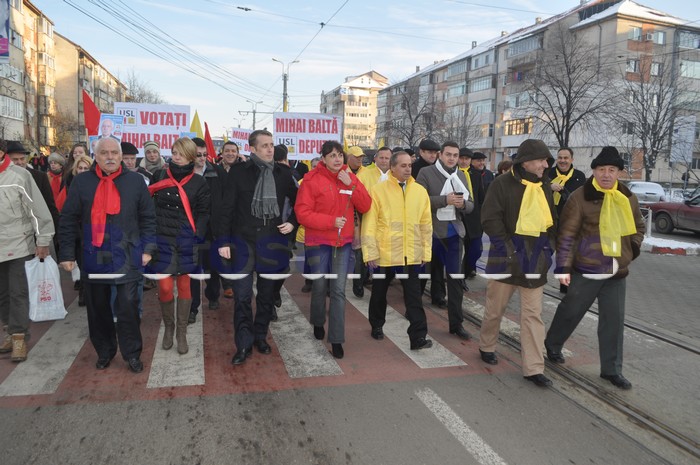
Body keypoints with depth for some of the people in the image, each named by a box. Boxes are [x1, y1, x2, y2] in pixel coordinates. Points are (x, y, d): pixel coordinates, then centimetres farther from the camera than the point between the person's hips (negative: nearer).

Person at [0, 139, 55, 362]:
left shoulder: (19, 176, -8)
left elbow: (37, 208, -7)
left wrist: (42, 241, -9)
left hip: (18, 245, -4)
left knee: (18, 292, -1)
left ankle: (19, 337, 7)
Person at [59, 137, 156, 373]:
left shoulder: (135, 181, 2)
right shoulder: (81, 181, 3)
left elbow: (147, 217, 6)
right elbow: (69, 220, 4)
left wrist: (147, 248, 1)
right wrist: (67, 253, 0)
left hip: (127, 257, -1)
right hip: (93, 257, 2)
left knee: (128, 307, -1)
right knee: (97, 308, 12)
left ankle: (132, 353, 15)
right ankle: (104, 351, 30)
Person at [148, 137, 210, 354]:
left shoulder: (198, 182, 1)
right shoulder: (159, 176, 6)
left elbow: (203, 213, 1)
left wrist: (196, 238, -10)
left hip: (185, 241, -1)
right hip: (162, 239, 1)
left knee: (184, 286, 5)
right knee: (165, 287, -5)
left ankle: (182, 333, 19)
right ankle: (168, 327, 20)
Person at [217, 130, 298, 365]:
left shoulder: (282, 172, 3)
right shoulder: (238, 171, -4)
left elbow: (298, 201, 16)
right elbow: (226, 208, -3)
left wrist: (292, 223, 2)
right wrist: (224, 241, -8)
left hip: (272, 242, 2)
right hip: (244, 241, -2)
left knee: (266, 293, 13)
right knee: (241, 296, -3)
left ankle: (260, 336, 29)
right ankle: (244, 344, 9)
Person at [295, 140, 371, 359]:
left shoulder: (349, 178, 5)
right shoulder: (312, 179, -8)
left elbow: (365, 206, -2)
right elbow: (302, 213, -13)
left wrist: (351, 184, -14)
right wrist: (331, 221, -18)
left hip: (343, 242, 3)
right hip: (319, 242, -2)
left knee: (339, 290, -1)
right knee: (320, 286, 11)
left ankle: (336, 339, 6)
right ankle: (318, 323, 39)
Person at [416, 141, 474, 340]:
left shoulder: (461, 176, 12)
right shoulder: (426, 173, -3)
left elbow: (471, 205, 13)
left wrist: (463, 204, -10)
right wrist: (445, 199, -22)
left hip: (454, 230, 4)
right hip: (432, 230, -3)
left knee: (455, 276, 0)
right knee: (433, 268, 12)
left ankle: (456, 323, 5)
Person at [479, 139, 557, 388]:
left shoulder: (544, 186, 10)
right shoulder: (503, 184, -8)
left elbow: (552, 220, 18)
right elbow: (490, 219, -13)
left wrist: (549, 248, 7)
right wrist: (507, 248, -18)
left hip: (536, 259, 5)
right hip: (507, 256, -4)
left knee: (533, 313, 4)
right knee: (496, 307, 11)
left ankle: (534, 368, 8)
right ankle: (487, 347, 34)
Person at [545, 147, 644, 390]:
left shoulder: (628, 199, 6)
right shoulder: (580, 197, -10)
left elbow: (638, 227, 24)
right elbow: (566, 234, -12)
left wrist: (633, 249, 8)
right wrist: (564, 267, -17)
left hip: (617, 272, 5)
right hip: (586, 270, -4)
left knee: (614, 321, 8)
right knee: (570, 312, 10)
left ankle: (611, 369, 21)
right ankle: (552, 345, 36)